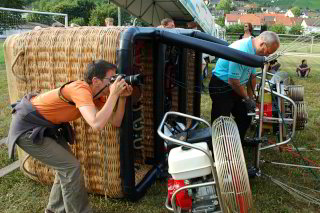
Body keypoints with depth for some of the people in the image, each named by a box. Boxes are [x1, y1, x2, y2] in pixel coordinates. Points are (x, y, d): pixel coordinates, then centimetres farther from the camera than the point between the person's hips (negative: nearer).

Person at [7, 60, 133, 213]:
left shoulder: (97, 95, -2)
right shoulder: (81, 89, -29)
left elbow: (115, 122, -3)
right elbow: (97, 125, -43)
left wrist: (122, 97, -14)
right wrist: (113, 94, -35)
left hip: (46, 125, 9)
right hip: (26, 127, -9)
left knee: (65, 165, 14)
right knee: (71, 167, -10)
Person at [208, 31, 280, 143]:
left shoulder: (254, 51, 1)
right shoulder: (241, 51, -29)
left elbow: (252, 76, 11)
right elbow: (233, 81, -25)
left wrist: (251, 98, 11)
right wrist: (247, 98, -10)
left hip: (234, 87, 10)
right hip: (220, 87, -9)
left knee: (246, 117, 15)